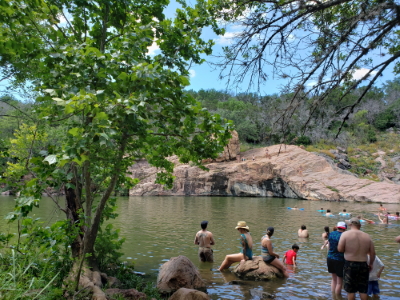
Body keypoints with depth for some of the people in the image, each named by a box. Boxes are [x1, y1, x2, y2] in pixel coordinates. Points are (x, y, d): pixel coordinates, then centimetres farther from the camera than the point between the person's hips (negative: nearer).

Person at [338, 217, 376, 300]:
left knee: (350, 290, 10)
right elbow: (373, 253, 4)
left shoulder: (345, 234, -10)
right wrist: (371, 264, 19)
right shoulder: (367, 236, 1)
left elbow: (340, 249, -12)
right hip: (363, 265, 3)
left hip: (350, 265, -3)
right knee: (363, 290, 16)